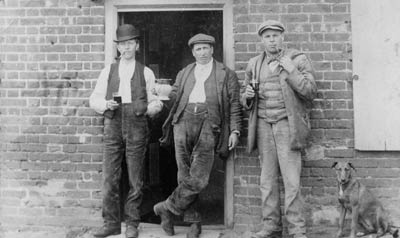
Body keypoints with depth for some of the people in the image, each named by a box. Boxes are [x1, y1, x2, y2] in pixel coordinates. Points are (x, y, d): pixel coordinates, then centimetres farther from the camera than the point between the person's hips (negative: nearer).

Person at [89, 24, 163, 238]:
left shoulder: (146, 73, 10)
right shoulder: (108, 71, 13)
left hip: (137, 127, -1)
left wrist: (151, 107, -12)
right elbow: (94, 99, 11)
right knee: (109, 177, -1)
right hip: (113, 126, 1)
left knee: (135, 179, 3)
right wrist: (106, 104, -10)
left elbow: (155, 102, 11)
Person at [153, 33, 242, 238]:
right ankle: (193, 220, 15)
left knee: (198, 178, -13)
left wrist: (234, 130, -2)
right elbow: (173, 97, 21)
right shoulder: (184, 74, 22)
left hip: (208, 123, -3)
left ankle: (168, 207, 6)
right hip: (184, 121, 3)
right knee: (185, 174, 2)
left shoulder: (226, 75, 12)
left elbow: (234, 104, 6)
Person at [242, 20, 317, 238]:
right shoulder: (254, 64, 15)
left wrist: (291, 71, -14)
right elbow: (245, 100, 21)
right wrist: (248, 95, -2)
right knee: (267, 180, 6)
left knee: (291, 180, -7)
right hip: (263, 125, 4)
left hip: (287, 124, -4)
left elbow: (310, 92, -3)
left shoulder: (298, 59, 4)